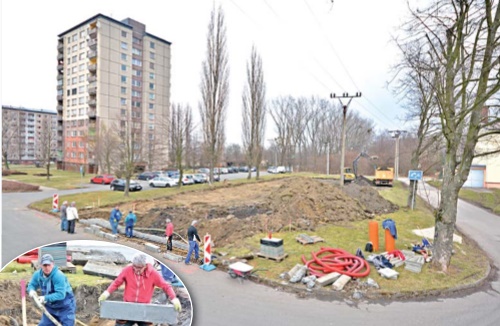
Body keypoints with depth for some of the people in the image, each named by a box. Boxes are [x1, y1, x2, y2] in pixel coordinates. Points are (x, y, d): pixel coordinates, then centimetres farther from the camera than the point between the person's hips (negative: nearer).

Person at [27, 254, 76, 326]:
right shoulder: (38, 274, -8)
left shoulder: (59, 276, -30)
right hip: (50, 307, 7)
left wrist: (46, 298, -37)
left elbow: (61, 294, -32)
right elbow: (31, 285, 6)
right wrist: (31, 290, -17)